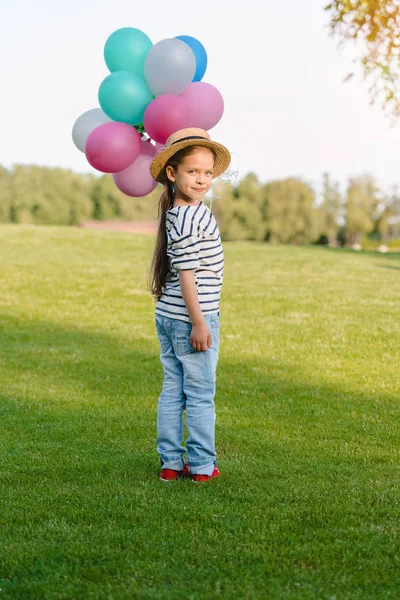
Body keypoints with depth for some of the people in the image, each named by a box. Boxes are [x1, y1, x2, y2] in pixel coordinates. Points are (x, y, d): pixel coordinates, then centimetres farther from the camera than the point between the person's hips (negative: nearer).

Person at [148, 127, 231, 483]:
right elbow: (187, 274, -21)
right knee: (201, 394, 2)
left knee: (172, 390, 12)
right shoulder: (189, 220, -20)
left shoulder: (180, 212, 9)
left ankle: (171, 463, 18)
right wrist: (198, 322, -20)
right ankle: (202, 465, 10)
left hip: (169, 316, 10)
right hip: (191, 318, -9)